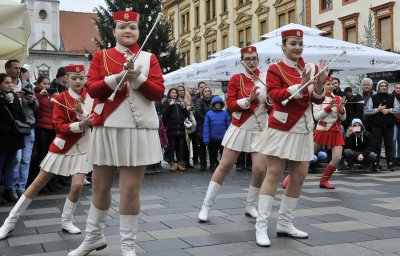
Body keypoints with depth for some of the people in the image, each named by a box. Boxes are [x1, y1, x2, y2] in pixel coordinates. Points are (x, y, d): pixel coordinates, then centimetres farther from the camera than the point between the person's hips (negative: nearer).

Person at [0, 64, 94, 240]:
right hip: (63, 145, -2)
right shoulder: (60, 98, -8)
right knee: (39, 182, 3)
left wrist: (82, 113, -24)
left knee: (78, 184, -13)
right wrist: (79, 125, -31)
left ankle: (66, 221, 11)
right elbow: (59, 126, -15)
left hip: (82, 147, 2)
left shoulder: (90, 96, 0)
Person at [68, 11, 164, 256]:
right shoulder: (101, 56, 8)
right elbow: (92, 89, -4)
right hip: (107, 127, 1)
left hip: (139, 129, -1)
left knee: (131, 189, -1)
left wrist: (137, 77, -17)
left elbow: (158, 93, -2)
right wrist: (119, 76, -17)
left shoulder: (149, 58, 7)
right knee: (100, 187, 12)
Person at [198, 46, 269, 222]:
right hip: (239, 128, -1)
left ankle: (251, 206, 17)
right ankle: (206, 206, 8)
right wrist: (248, 99, -22)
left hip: (260, 130, 1)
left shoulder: (266, 78, 2)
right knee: (224, 165, 0)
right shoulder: (236, 79, -1)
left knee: (259, 169, -7)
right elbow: (230, 105, -8)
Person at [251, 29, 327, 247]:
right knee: (274, 174, -7)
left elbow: (318, 100, 5)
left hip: (303, 128, 6)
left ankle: (285, 224, 19)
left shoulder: (311, 68, 9)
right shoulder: (275, 69, -4)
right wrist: (300, 85, -26)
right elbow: (275, 95, -17)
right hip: (281, 127, -5)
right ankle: (261, 227, -4)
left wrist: (320, 84, -15)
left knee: (299, 176, 6)